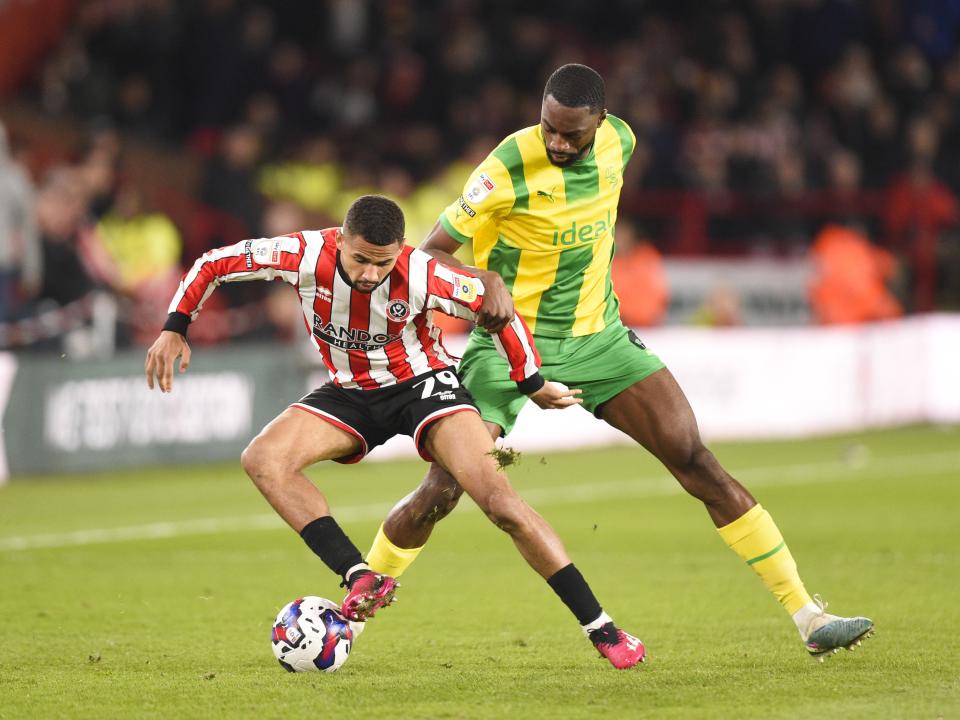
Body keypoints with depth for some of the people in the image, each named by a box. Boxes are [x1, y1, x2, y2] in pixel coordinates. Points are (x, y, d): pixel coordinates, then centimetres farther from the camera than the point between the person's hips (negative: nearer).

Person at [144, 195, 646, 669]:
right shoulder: (305, 255, -23)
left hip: (421, 381, -4)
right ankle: (362, 580, -27)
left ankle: (600, 628, -18)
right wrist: (174, 330, -15)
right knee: (262, 460, -23)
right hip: (351, 394, 4)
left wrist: (532, 385, -3)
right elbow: (214, 264, -10)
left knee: (497, 497, -24)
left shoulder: (421, 276, -27)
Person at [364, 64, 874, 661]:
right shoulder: (510, 168, -21)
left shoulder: (618, 140, -5)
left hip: (596, 340, 4)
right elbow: (432, 252, -16)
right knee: (441, 492, -13)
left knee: (696, 461, -7)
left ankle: (806, 615, -5)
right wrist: (486, 280, -35)